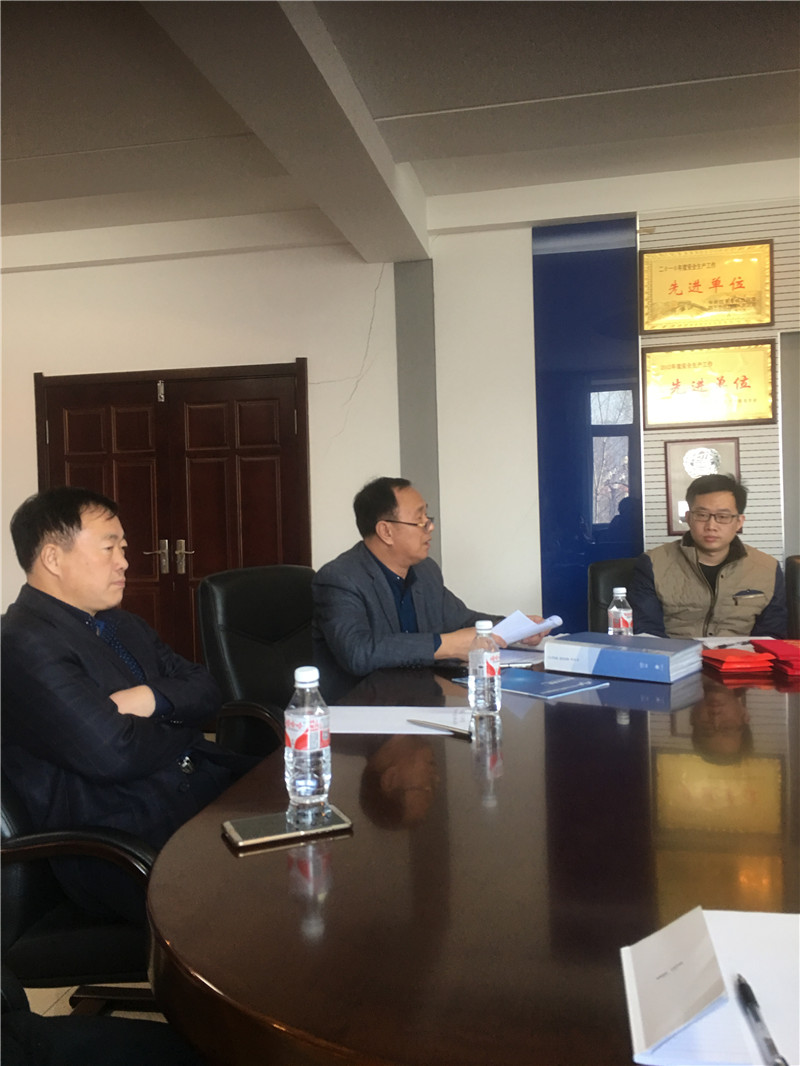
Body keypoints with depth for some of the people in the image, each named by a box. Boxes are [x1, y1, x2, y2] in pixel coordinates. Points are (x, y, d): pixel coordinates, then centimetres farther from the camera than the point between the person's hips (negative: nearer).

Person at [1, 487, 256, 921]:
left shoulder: (122, 625, 18)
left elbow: (207, 690, 15)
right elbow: (114, 753, -22)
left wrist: (153, 698, -8)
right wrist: (180, 726, -1)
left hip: (208, 781, 9)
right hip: (132, 837, -9)